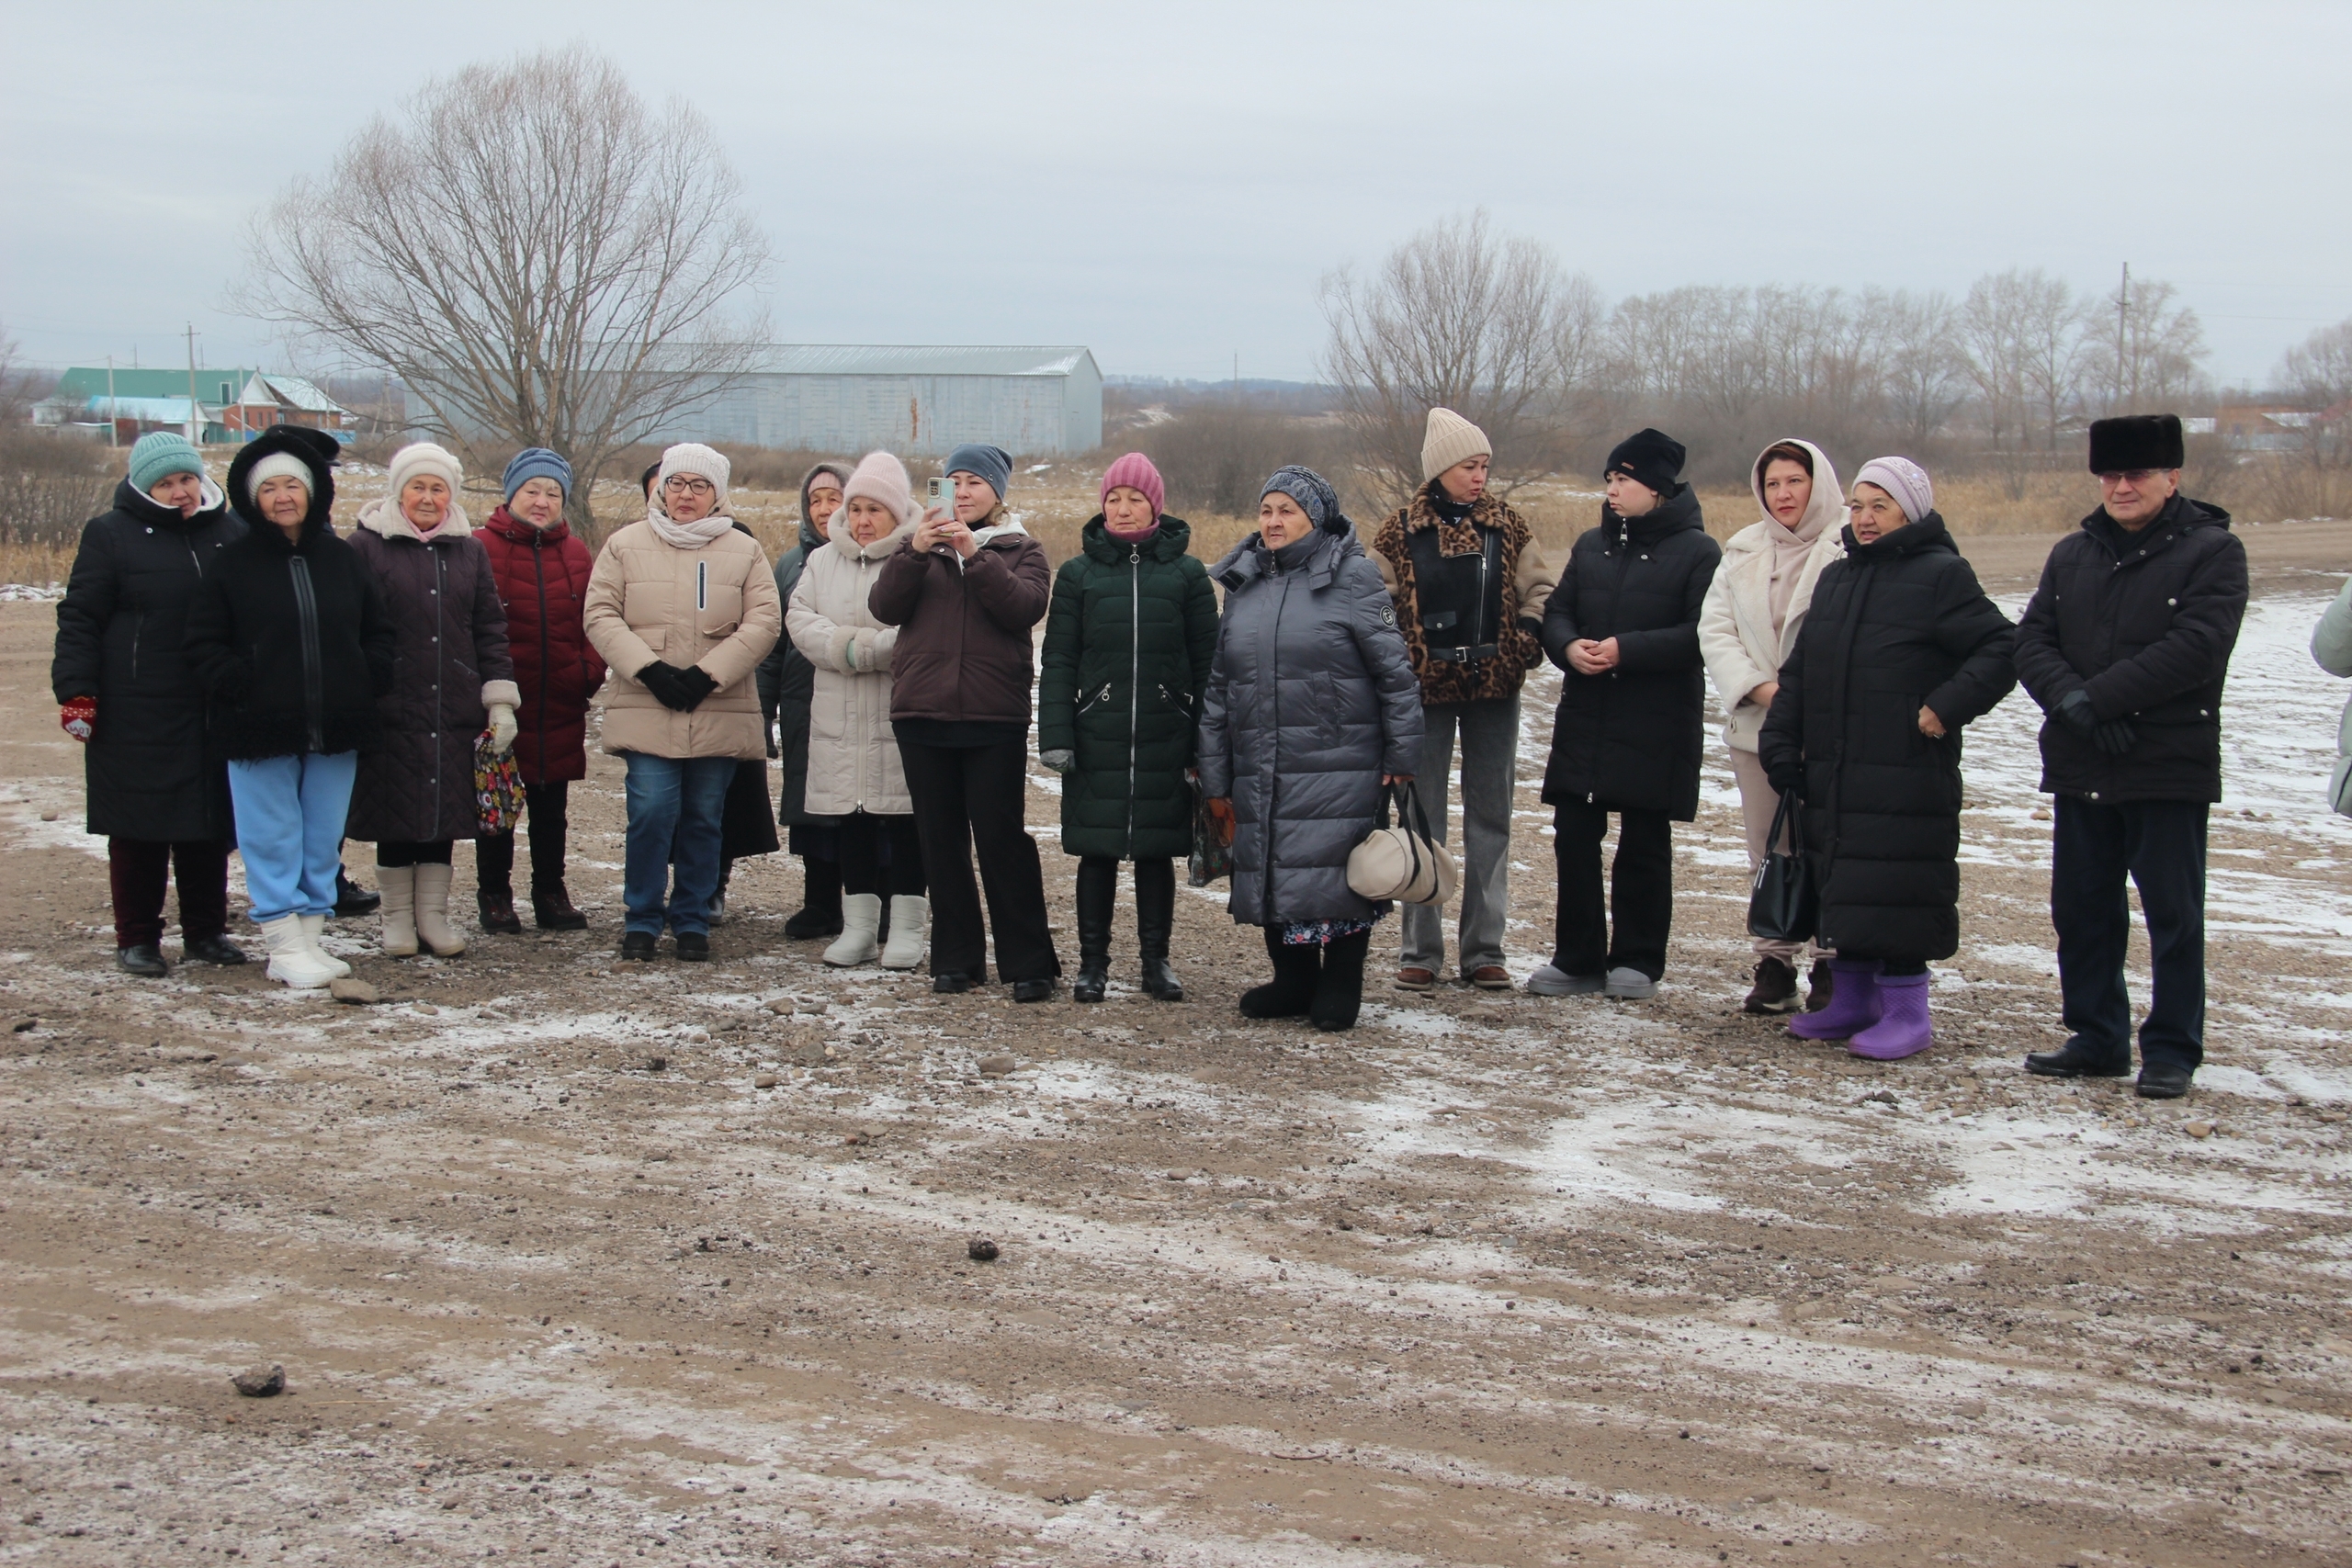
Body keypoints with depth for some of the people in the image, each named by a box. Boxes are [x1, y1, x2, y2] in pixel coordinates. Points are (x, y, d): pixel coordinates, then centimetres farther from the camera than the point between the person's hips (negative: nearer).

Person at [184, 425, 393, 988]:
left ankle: (309, 937, 17)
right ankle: (285, 946, 2)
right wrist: (237, 688, -14)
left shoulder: (343, 560, 10)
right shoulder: (233, 565, 2)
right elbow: (205, 644, 1)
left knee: (323, 840, 8)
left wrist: (369, 686, 0)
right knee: (273, 839, -1)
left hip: (335, 731, 3)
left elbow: (378, 633, 16)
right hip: (261, 731, -3)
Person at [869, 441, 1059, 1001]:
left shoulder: (1021, 550, 9)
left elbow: (1025, 607, -11)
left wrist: (976, 556, -19)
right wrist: (915, 552, -15)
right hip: (922, 713, 3)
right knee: (941, 840, 6)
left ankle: (1028, 962, -1)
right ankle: (956, 959, 14)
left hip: (994, 718, -3)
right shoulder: (922, 546, 14)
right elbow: (884, 607, -1)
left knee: (1001, 837, -6)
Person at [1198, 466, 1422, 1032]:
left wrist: (1403, 752, -8)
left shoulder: (1352, 578, -4)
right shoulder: (1244, 586, 13)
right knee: (1273, 871, 8)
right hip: (1260, 769, 5)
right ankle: (1293, 981, 23)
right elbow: (1217, 688, 16)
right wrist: (1215, 775, 13)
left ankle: (1340, 989, 12)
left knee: (1337, 872, -2)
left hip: (1339, 768, -5)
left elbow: (1396, 669, -5)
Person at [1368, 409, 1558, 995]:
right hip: (1425, 690, -2)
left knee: (1491, 820, 5)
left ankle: (1483, 950, 12)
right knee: (1423, 820, 3)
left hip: (1494, 689, 2)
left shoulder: (1507, 525, 4)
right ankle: (1420, 951, 10)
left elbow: (1542, 589, 8)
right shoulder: (1400, 532, -3)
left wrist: (1527, 640, -8)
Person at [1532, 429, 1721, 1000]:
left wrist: (1627, 650, -21)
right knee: (1573, 836, 4)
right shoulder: (1591, 545, 13)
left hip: (1656, 727, -5)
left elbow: (1704, 633, -14)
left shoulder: (1697, 552, -5)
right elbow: (1556, 612, 12)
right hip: (1584, 719, 5)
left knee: (1643, 846, 4)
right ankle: (1577, 959, 14)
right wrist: (1568, 647, -11)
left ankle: (1638, 962, 16)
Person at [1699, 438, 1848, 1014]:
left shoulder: (1851, 547, -6)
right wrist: (1760, 688, -8)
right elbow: (1714, 630, 6)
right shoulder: (1743, 552, 12)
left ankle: (1830, 967, 7)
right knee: (1767, 853, 9)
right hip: (1757, 725, 5)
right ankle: (1775, 965, 17)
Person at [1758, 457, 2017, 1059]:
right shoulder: (1835, 578, 17)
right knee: (1840, 890, 11)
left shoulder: (1941, 575, -5)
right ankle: (1852, 999, 22)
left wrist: (1949, 704, -17)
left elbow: (2001, 648, -9)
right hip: (1830, 775, 7)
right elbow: (1798, 672, 18)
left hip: (1906, 779, -7)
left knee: (1896, 894, -6)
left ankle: (1906, 1010, 3)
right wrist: (1780, 740, 10)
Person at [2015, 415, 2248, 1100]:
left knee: (2173, 916, 1)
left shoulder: (2213, 550, -5)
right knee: (2082, 909, 11)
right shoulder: (2072, 554, 12)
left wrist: (2098, 697, -18)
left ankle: (2172, 1050, 11)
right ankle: (2096, 1040, 23)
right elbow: (2031, 640, 3)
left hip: (2171, 768, -5)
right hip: (2080, 768, 6)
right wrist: (2070, 699, -16)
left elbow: (2194, 647, -18)